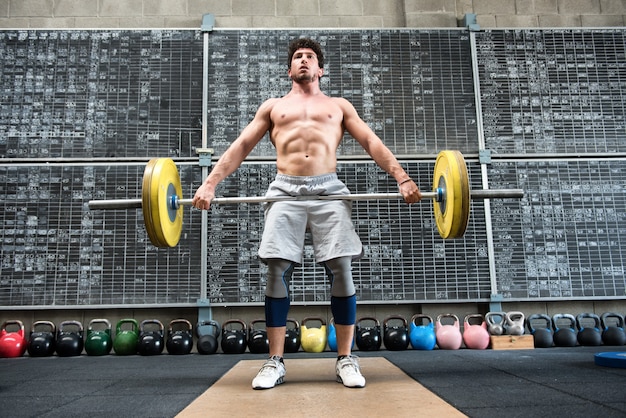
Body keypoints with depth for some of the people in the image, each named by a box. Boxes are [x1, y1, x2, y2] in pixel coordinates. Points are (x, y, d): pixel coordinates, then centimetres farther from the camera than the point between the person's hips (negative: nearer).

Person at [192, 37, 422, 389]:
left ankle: (346, 359, 2)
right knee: (278, 271, -9)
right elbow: (242, 146, 16)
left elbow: (372, 142, 13)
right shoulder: (273, 106, 26)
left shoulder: (339, 106, 24)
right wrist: (210, 183, 2)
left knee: (341, 270, -10)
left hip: (329, 190, 0)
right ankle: (275, 362, 0)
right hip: (285, 191, 1)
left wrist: (402, 178, -2)